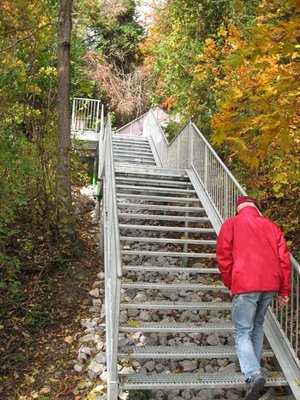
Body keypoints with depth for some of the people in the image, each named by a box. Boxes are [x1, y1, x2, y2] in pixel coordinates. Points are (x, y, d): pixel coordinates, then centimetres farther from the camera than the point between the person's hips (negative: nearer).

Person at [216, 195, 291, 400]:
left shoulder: (232, 224, 5)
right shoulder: (271, 225, 15)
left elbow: (223, 256, -1)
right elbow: (284, 258, 10)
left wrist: (230, 284, 10)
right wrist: (284, 290, 13)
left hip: (245, 285, -4)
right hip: (271, 285, 5)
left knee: (243, 331, 1)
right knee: (257, 326, 22)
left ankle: (254, 374, -19)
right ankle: (254, 370, 26)